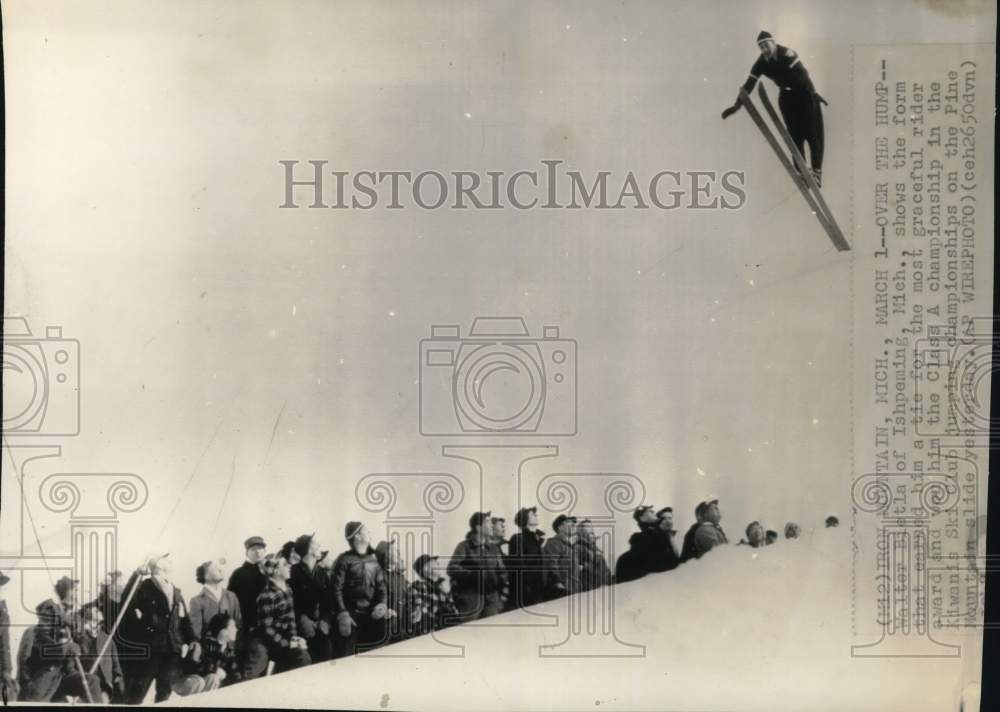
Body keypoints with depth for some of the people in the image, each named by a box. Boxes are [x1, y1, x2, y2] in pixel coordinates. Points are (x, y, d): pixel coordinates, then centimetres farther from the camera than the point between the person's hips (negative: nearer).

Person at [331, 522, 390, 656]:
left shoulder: (373, 559, 11)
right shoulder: (344, 560, -5)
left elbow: (381, 584, 10)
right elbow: (336, 589, -8)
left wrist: (382, 603, -8)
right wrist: (342, 614, -16)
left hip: (370, 613, 5)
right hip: (350, 613, -5)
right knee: (345, 656, -4)